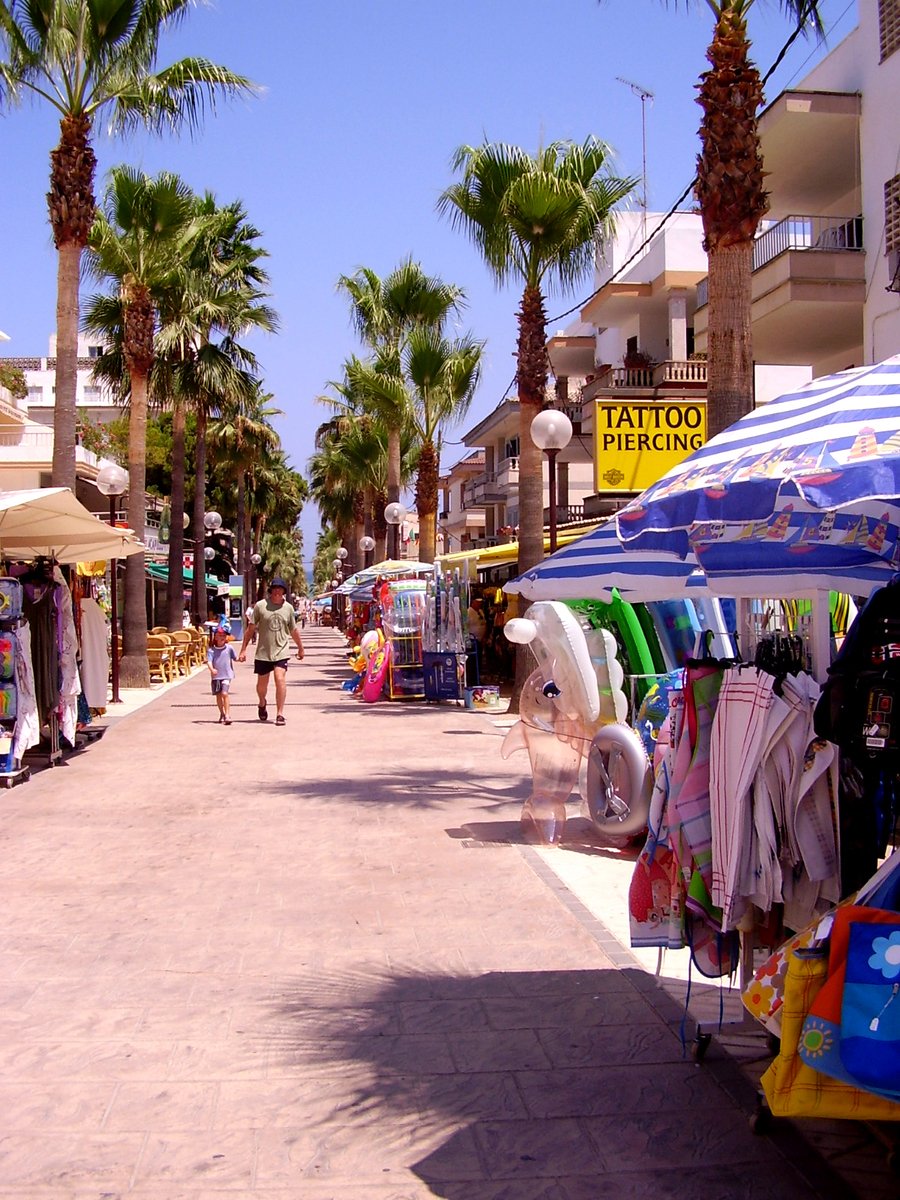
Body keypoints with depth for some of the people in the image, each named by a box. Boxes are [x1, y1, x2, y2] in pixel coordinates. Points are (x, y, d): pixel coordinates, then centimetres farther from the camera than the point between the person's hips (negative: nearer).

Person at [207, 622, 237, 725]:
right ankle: (222, 713, 31)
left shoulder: (229, 648, -1)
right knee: (218, 695, 11)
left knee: (224, 693, -17)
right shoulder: (211, 650, -4)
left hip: (227, 675, -2)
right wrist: (211, 669, -33)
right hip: (216, 676, 2)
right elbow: (209, 661, -14)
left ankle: (227, 714, -9)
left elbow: (235, 658, 8)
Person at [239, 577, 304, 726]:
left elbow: (293, 631, 15)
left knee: (280, 679, -16)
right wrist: (243, 649, -1)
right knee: (262, 684, 11)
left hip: (281, 652, 0)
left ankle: (280, 714, -9)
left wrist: (300, 648, 22)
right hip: (262, 652, 0)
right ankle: (262, 704, 43)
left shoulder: (288, 608, 3)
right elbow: (251, 628, 1)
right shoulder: (260, 606, -3)